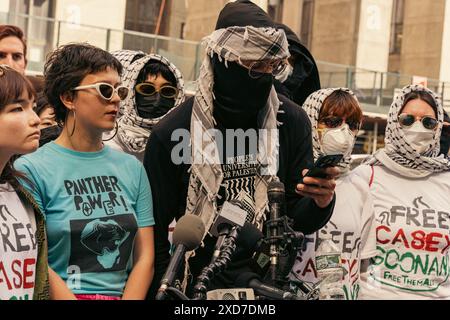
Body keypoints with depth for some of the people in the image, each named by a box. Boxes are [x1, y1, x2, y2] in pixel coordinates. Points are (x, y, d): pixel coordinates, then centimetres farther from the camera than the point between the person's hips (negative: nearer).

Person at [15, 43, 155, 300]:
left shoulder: (132, 168, 13)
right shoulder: (31, 170, -1)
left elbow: (144, 257, 9)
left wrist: (130, 297, -4)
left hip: (125, 295, 3)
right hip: (59, 294, -3)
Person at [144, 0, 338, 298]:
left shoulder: (292, 122, -7)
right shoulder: (172, 134, -13)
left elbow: (298, 220, -2)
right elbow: (154, 231, -5)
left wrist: (320, 202, -21)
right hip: (199, 286, -2)